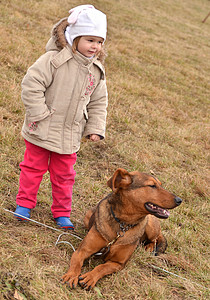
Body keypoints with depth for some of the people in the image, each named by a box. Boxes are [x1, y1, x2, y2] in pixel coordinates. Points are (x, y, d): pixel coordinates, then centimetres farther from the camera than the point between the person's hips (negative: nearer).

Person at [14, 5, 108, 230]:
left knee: (64, 174, 14)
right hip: (42, 130, -4)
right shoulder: (54, 60, -18)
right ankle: (24, 204, 26)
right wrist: (40, 114, -19)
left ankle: (62, 213, 26)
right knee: (33, 167, 9)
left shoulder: (97, 70, 2)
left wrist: (95, 128, 5)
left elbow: (98, 101, 12)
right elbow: (31, 84, -19)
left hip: (70, 134, 5)